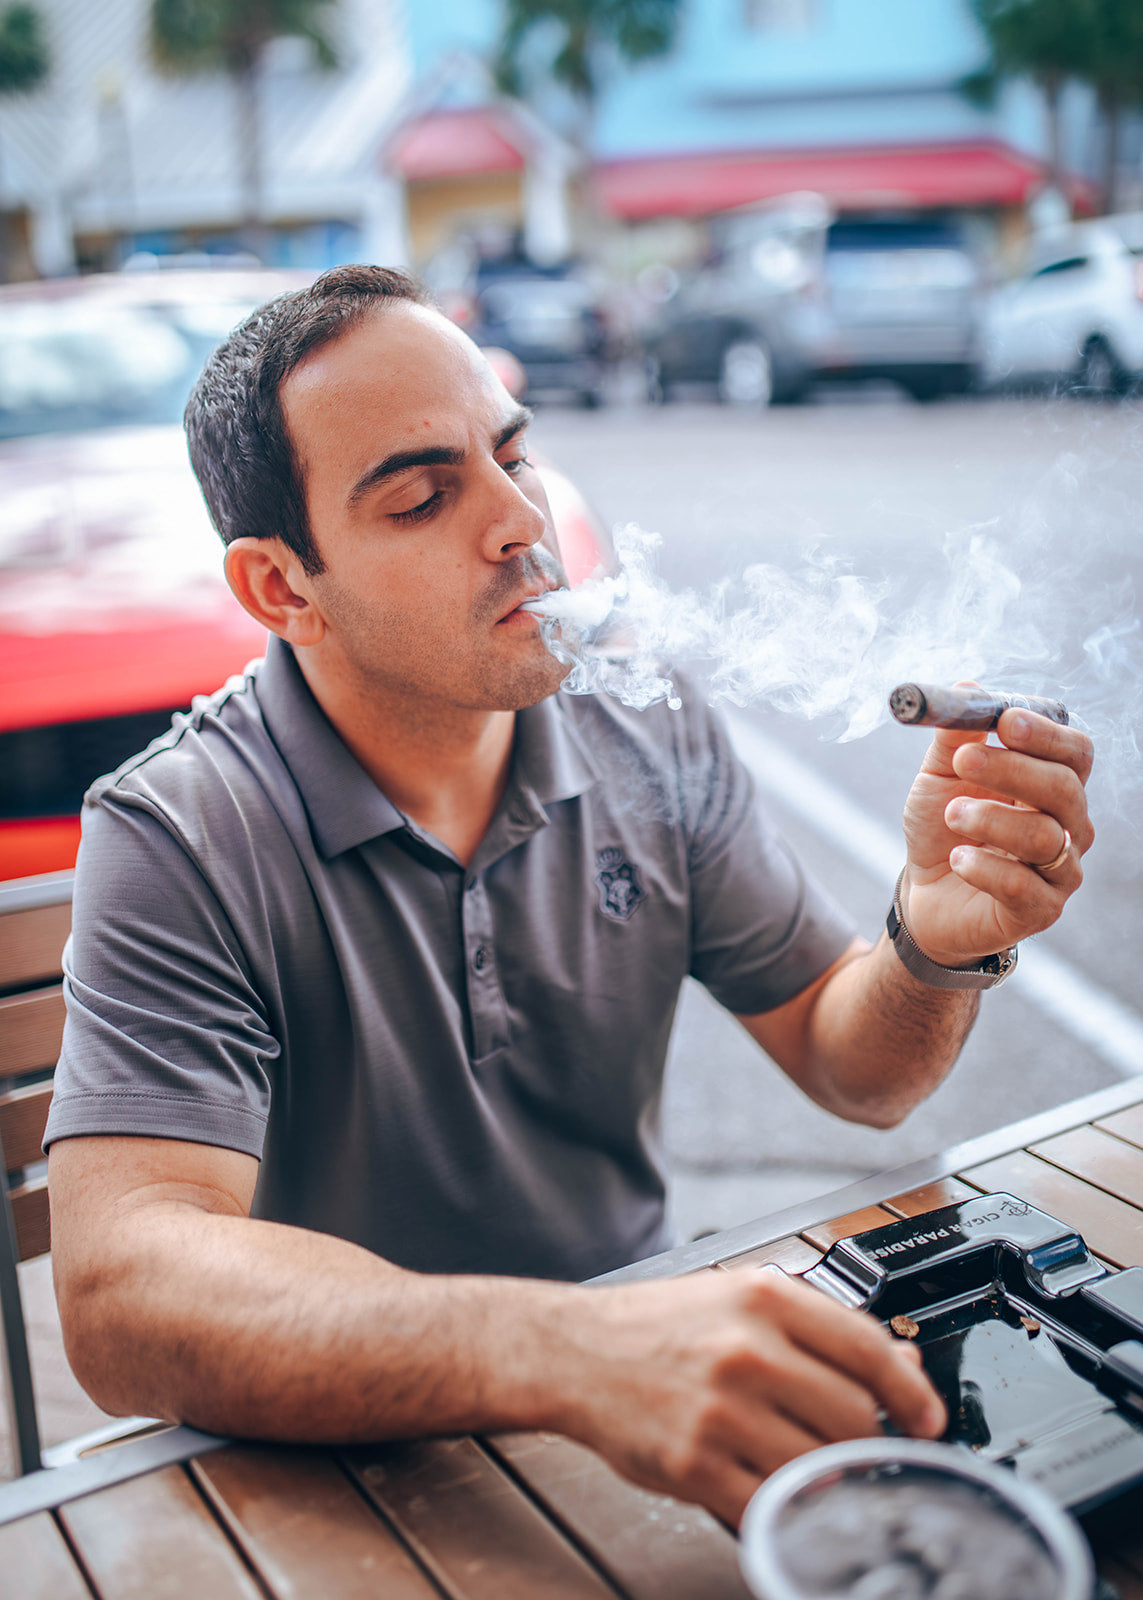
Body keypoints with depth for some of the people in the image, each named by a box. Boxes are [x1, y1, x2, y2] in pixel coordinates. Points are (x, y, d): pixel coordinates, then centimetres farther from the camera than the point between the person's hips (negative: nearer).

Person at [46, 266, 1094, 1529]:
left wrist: (938, 946, -20)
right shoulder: (176, 843, -18)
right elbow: (120, 1301, -29)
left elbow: (852, 1068, 2)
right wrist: (569, 1354, -43)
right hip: (361, 1471, -3)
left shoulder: (654, 740, -3)